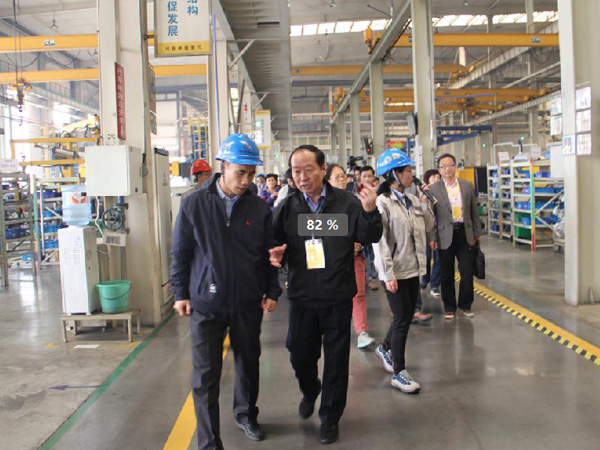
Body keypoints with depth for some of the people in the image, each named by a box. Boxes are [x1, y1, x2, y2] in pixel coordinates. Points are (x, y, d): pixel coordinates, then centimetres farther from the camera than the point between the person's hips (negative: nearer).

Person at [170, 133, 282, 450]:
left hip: (248, 304, 2)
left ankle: (245, 414, 43)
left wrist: (272, 292, 3)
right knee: (205, 375, 1)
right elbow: (180, 252, 1)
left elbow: (269, 254, 5)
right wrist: (181, 294, 1)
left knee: (248, 364, 18)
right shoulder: (194, 204, -6)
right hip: (206, 303, -2)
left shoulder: (260, 209, -2)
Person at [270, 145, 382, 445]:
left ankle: (330, 417, 31)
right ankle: (309, 391, 47)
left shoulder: (345, 202, -5)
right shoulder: (287, 207, 0)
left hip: (337, 296, -1)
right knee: (300, 356, 13)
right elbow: (275, 244, 7)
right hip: (302, 296, 2)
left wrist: (369, 211, -28)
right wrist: (274, 254, -16)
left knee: (336, 360, 10)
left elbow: (369, 238, -9)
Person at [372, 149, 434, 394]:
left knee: (407, 316, 16)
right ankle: (399, 373, 12)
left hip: (412, 269, 7)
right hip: (395, 271, -7)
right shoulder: (382, 203, -13)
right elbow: (379, 242, -16)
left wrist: (425, 205, -3)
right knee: (402, 319, -1)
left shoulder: (413, 200, 6)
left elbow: (429, 227, 12)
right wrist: (388, 275, -19)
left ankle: (385, 348, 41)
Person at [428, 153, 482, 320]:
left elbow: (474, 212, 10)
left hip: (465, 234, 2)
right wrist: (431, 238, -5)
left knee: (467, 273, 4)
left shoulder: (467, 186, 6)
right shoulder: (433, 189, -2)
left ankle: (465, 305, 23)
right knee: (447, 275, 7)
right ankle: (449, 306, 22)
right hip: (445, 236, -2)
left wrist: (477, 233, 10)